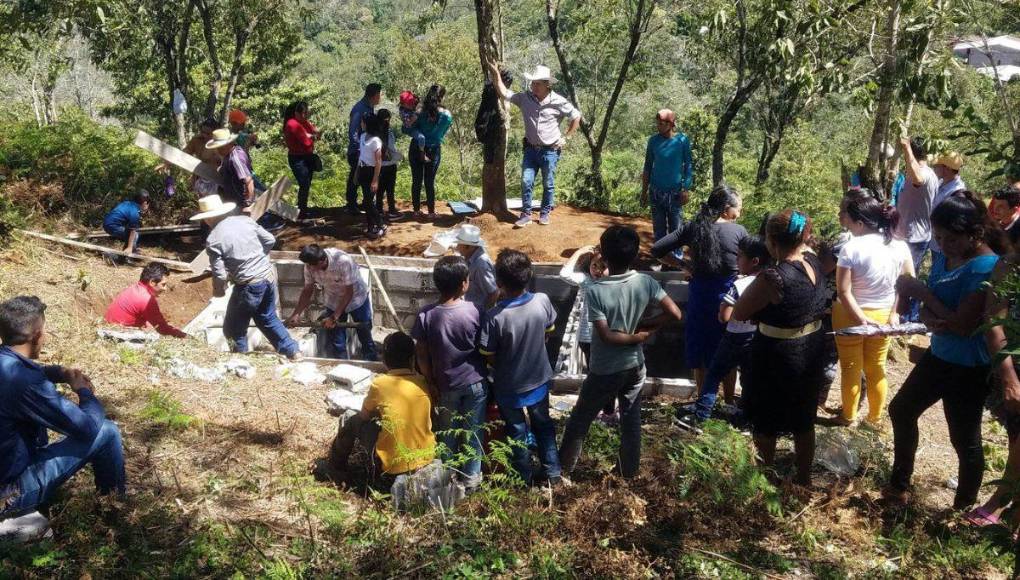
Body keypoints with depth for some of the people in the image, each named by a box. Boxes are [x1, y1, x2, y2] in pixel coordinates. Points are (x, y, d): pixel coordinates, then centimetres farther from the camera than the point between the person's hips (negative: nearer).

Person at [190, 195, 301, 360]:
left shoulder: (213, 240, -13)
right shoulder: (245, 220, 1)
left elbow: (220, 274, -12)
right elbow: (270, 240, 6)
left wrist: (218, 291, 8)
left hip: (249, 285, -6)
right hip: (269, 274, 6)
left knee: (234, 329, 15)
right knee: (268, 318, 27)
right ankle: (292, 351, 28)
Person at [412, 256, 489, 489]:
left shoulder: (426, 315, -16)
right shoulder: (475, 312, -18)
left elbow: (421, 355, -10)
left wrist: (431, 383, 2)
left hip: (446, 385, 1)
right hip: (475, 382, -1)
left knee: (447, 432, 19)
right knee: (473, 431, 16)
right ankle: (471, 476, 28)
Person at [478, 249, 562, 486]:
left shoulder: (495, 316, -32)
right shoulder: (542, 301, -22)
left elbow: (489, 356, -19)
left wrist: (504, 367, 3)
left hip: (509, 386, -3)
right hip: (538, 379, 3)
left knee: (517, 432, 20)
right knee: (543, 425, 26)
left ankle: (525, 479, 38)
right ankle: (553, 474, 37)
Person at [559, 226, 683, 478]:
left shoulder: (596, 290, -25)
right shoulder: (646, 282, -13)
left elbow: (606, 336, -24)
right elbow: (674, 314, -10)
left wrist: (637, 337, -9)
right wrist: (644, 326, -3)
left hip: (605, 370, -3)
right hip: (635, 365, 4)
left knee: (580, 417, 17)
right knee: (631, 419, 20)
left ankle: (565, 464, 32)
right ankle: (630, 470, 34)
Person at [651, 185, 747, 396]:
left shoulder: (693, 227, -5)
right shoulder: (738, 231, -12)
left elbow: (657, 250, -4)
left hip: (699, 295, 2)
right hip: (728, 298, -2)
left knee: (700, 349, 17)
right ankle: (729, 402, 29)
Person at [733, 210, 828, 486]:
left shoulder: (773, 277, -29)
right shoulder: (813, 261, -6)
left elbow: (739, 313, -16)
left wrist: (754, 280, -7)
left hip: (777, 357, -7)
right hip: (812, 351, 7)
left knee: (766, 422, 16)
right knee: (804, 419, 23)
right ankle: (804, 478, 38)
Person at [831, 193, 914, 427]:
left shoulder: (850, 249, -21)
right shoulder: (899, 246, -7)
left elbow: (843, 291, -23)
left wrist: (861, 319, -19)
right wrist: (895, 312, -3)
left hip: (851, 315, -4)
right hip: (883, 315, 4)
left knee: (851, 369, 14)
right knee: (877, 369, 19)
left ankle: (848, 416, 30)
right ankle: (875, 418, 32)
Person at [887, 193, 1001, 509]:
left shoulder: (986, 267, -24)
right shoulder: (944, 258, 1)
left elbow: (964, 326, -26)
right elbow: (928, 307, 5)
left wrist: (921, 291, -20)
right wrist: (930, 320, -20)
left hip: (968, 368, -9)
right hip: (938, 356, 9)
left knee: (965, 440, 5)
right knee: (901, 410, 20)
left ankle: (964, 510, 24)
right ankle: (899, 486, 37)